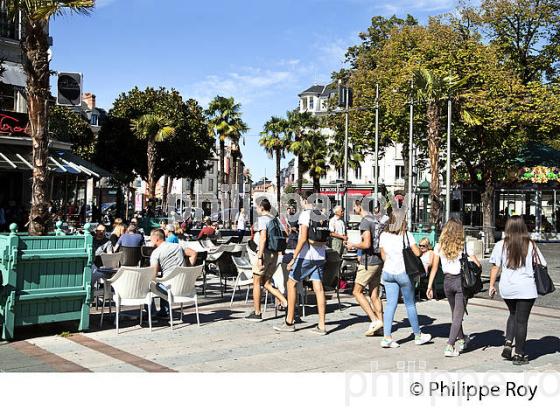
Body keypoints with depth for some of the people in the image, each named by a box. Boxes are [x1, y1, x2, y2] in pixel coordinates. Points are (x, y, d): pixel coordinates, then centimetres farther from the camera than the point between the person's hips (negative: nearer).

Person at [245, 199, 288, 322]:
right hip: (274, 254, 8)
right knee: (266, 283, 13)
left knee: (256, 282, 5)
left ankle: (257, 313, 9)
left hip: (265, 252, -7)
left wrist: (259, 257, -21)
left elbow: (263, 238, -20)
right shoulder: (275, 219, 13)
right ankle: (286, 302, -2)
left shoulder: (262, 219, -10)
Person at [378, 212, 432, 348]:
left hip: (388, 272, 4)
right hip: (403, 272, -4)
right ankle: (418, 335, 24)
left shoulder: (383, 235, 4)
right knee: (410, 304, 9)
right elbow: (417, 253, -9)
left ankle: (387, 337, -3)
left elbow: (383, 256, 10)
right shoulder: (406, 235, -9)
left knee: (390, 304, 5)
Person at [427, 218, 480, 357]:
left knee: (455, 313, 22)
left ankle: (461, 339, 41)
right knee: (458, 315, 2)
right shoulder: (464, 246, -7)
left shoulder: (439, 247, 0)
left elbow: (434, 268, 0)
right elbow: (477, 264, -7)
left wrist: (429, 286, 4)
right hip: (461, 281, -3)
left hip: (447, 281, 3)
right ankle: (450, 347, -6)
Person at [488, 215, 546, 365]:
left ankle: (508, 344, 10)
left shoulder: (501, 245, -3)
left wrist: (492, 285, 7)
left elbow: (495, 267, -2)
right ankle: (519, 354, 11)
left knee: (513, 315, 24)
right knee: (522, 320, 6)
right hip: (526, 289, -2)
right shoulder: (531, 245, -5)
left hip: (507, 288, 2)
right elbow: (542, 265, 0)